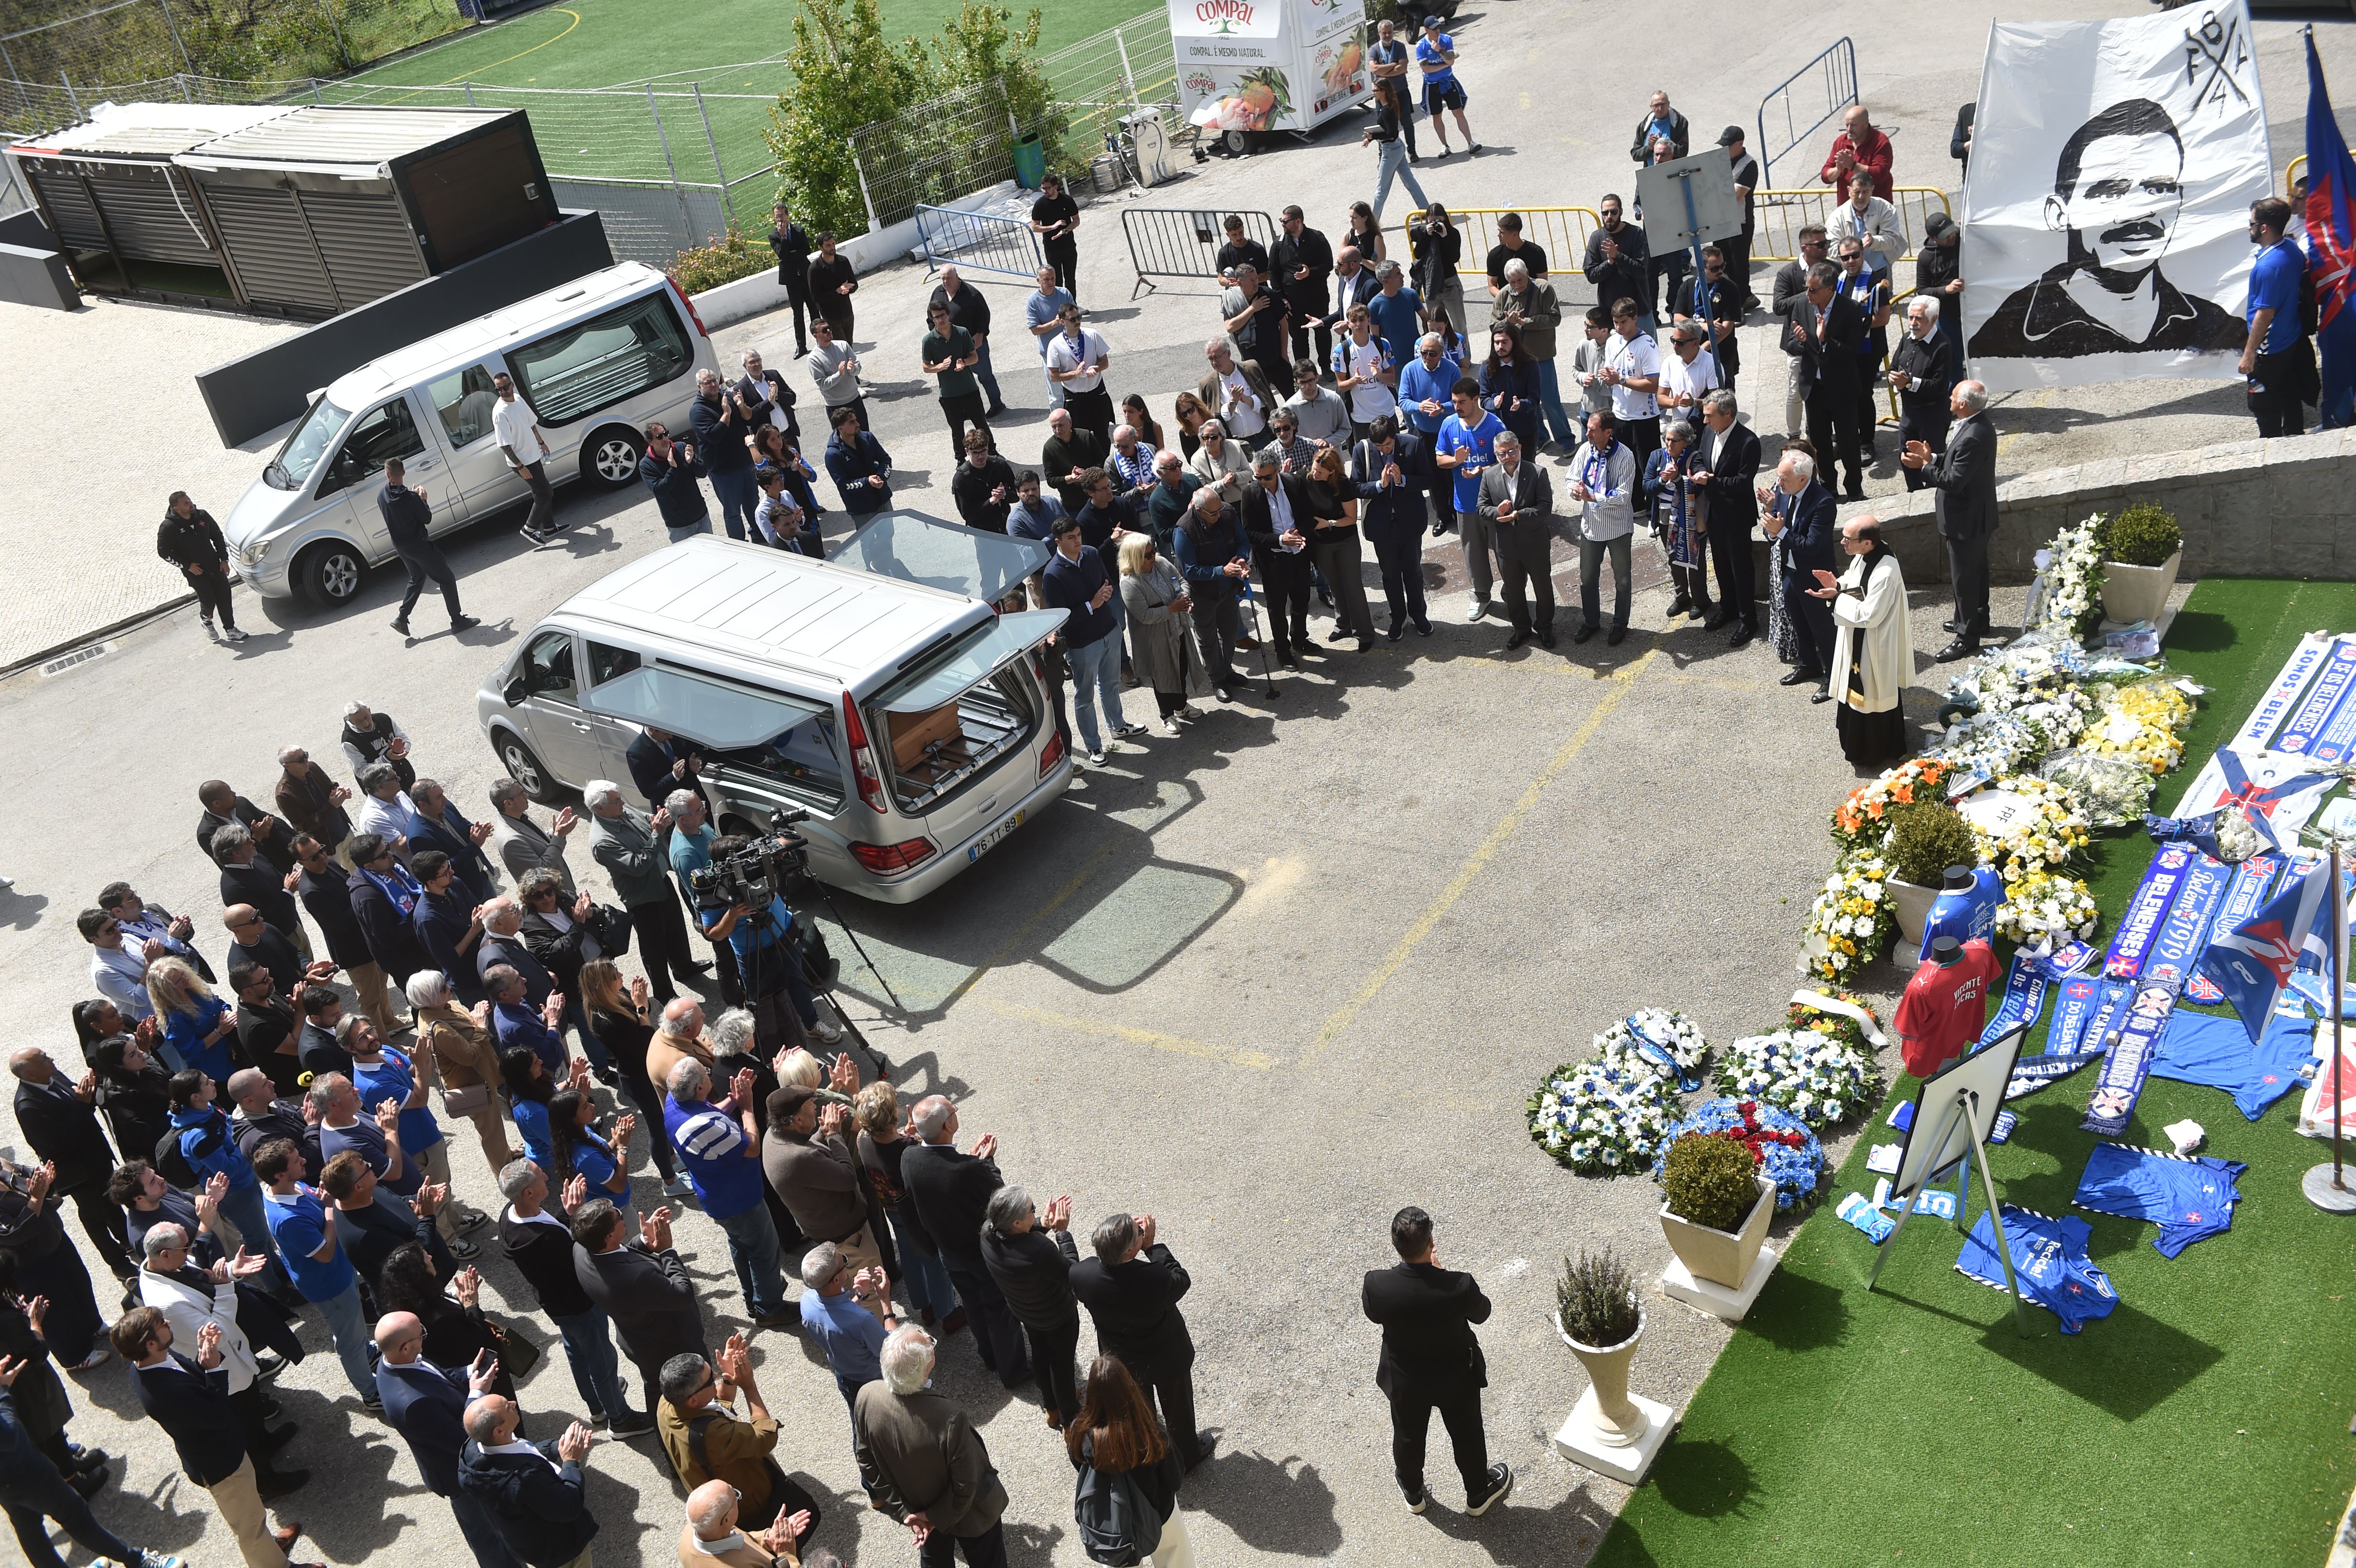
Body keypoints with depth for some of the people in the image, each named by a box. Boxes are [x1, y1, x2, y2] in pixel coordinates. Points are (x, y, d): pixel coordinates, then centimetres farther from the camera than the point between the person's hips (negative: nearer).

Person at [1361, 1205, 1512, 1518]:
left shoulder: (1376, 1285, -33)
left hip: (1405, 1380, 1)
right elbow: (1481, 1313, -12)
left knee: (1408, 1436, 29)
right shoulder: (1460, 1287, -37)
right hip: (1456, 1377, -1)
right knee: (1467, 1436, 27)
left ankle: (1413, 1494, 54)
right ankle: (1478, 1494, 52)